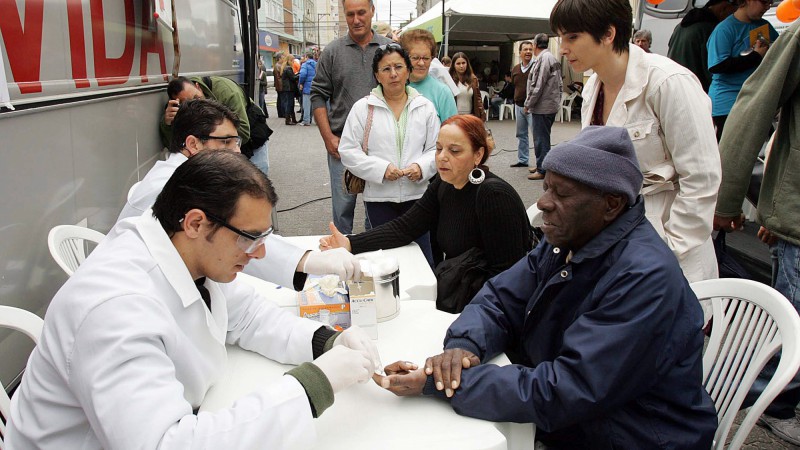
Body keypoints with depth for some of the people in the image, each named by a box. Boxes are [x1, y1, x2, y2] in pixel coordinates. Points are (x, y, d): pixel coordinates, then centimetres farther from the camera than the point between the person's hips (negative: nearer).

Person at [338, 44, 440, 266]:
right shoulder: (363, 108, 1)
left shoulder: (425, 107, 7)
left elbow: (436, 147, 8)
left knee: (423, 260, 2)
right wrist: (380, 168, -14)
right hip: (379, 197, -1)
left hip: (418, 195, 1)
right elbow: (348, 151, -2)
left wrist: (422, 167, -13)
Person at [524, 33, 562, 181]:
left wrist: (528, 104, -10)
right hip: (551, 105, 10)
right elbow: (558, 84, 17)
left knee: (541, 139, -3)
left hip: (542, 106, -10)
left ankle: (542, 170, 2)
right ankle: (541, 165, 27)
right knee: (543, 138, 18)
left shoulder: (543, 58, -15)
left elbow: (538, 86, -19)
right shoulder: (552, 57, 14)